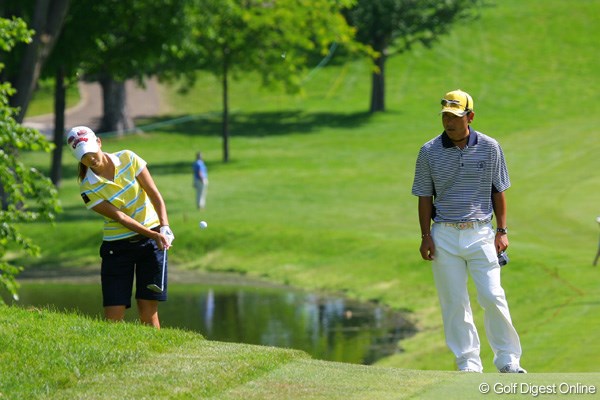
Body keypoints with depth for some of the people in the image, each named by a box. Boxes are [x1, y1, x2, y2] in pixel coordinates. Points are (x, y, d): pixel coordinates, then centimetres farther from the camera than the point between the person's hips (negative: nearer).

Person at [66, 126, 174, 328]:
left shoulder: (128, 159, -4)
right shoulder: (88, 188, -9)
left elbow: (154, 194, -4)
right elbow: (120, 217, -15)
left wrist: (164, 227, -17)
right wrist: (154, 235, -25)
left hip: (151, 242, 1)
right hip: (118, 246, -1)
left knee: (148, 310, -4)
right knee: (113, 315, -9)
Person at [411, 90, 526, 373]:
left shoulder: (489, 148, 1)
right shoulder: (429, 152, 1)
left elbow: (498, 191, 8)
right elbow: (425, 197, 6)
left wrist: (502, 230, 3)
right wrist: (426, 236, 0)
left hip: (480, 234, -1)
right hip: (444, 236, 1)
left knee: (493, 297, -7)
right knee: (454, 303, 1)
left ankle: (508, 360, 4)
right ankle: (468, 364, 8)